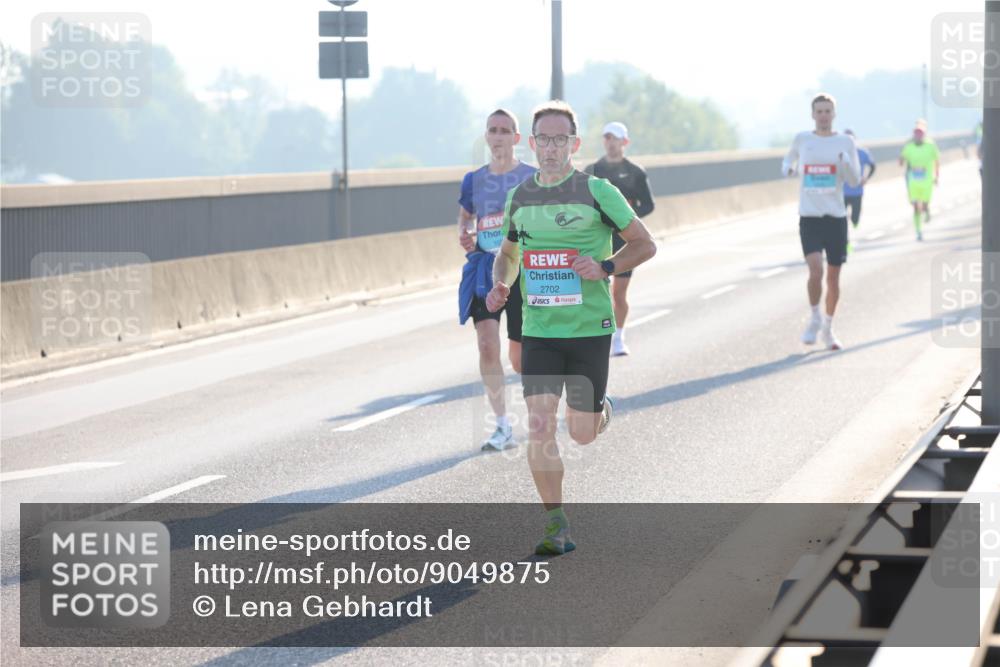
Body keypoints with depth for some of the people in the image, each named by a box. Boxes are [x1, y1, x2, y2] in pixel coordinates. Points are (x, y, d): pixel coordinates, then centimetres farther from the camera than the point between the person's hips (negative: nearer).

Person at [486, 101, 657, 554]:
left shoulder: (597, 192, -6)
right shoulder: (519, 198, 7)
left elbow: (645, 244, 0)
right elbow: (508, 252, 23)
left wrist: (605, 267, -17)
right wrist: (501, 284, 2)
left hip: (590, 328, -3)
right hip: (538, 331, 3)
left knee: (582, 434, 4)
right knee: (539, 427, -10)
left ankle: (601, 410, 42)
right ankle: (556, 528, -2)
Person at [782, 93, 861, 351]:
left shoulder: (845, 142, 3)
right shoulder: (802, 139, 5)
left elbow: (855, 180, 1)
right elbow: (790, 160, 23)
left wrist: (846, 161, -19)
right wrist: (788, 167, -1)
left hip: (836, 216, 1)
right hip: (809, 216, -1)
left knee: (833, 276, 7)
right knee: (815, 269, -19)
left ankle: (828, 328, 25)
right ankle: (814, 319, 3)